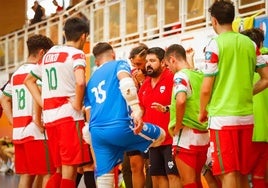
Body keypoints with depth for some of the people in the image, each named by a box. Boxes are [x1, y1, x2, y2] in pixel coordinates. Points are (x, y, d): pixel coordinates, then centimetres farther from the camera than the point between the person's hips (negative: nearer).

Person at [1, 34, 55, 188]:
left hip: (19, 132, 8)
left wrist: (14, 122, 15)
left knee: (26, 175, 10)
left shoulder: (16, 74, 18)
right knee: (48, 173, -4)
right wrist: (37, 119, -20)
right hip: (36, 132, -8)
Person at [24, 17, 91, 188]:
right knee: (70, 169, -5)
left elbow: (29, 79, 28)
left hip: (49, 117, 7)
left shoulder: (49, 54, 18)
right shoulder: (76, 54, -4)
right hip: (69, 116, -7)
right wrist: (78, 104, -10)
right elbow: (80, 81, -24)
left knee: (60, 170, 15)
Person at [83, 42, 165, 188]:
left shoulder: (90, 82, 27)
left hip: (96, 132, 6)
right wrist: (136, 110, -26)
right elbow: (126, 83, -14)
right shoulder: (119, 65, 11)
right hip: (119, 126, -6)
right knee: (160, 135, 19)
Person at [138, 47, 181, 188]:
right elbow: (141, 108, 26)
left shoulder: (172, 78, -10)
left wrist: (166, 109, -31)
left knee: (173, 174, -8)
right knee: (157, 175, 10)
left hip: (171, 139, -8)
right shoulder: (145, 85, 14)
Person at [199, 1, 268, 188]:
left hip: (222, 117, -5)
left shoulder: (215, 44, -8)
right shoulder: (250, 44, 8)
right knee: (242, 173, 13)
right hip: (246, 116, 5)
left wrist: (202, 112, 7)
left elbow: (206, 88, -8)